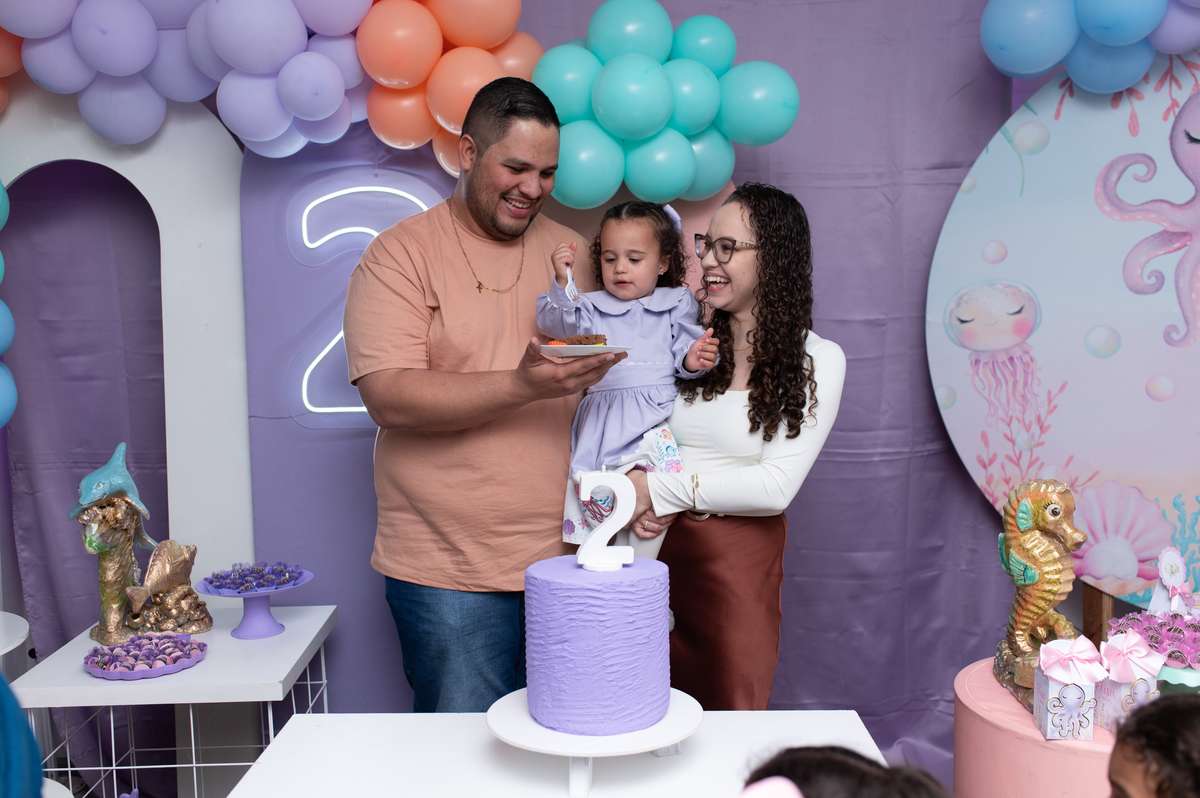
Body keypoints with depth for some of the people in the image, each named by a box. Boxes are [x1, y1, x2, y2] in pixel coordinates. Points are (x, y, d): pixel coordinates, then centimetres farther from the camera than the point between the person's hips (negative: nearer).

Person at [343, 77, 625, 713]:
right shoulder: (400, 254, -3)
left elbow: (612, 377, 17)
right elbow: (389, 396, -15)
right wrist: (522, 385, -24)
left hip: (568, 558, 4)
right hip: (448, 572, -4)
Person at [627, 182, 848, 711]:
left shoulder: (816, 360, -5)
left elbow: (777, 486, -13)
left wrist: (660, 490, -15)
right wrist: (640, 500, -13)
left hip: (740, 558, -2)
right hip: (656, 545, 3)